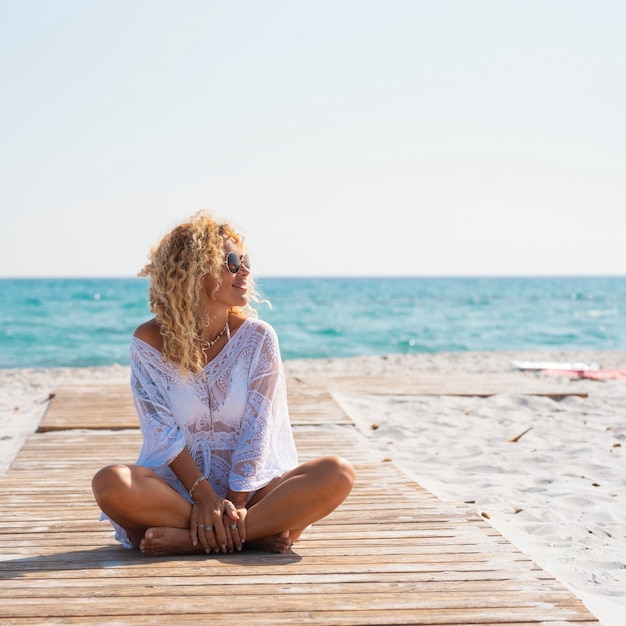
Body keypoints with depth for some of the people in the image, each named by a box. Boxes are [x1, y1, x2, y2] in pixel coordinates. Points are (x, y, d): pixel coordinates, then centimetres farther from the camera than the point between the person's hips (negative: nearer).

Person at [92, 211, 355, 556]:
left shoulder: (258, 337, -1)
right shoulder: (149, 342, -4)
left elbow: (257, 429, -7)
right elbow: (164, 432, -8)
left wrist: (236, 502, -17)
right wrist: (204, 495, -20)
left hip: (249, 486, 2)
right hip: (178, 486, -1)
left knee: (338, 473, -24)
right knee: (111, 484, -33)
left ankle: (190, 539, -26)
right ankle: (255, 534, -24)